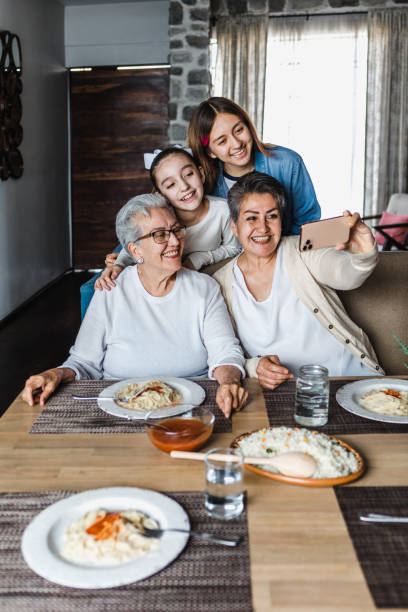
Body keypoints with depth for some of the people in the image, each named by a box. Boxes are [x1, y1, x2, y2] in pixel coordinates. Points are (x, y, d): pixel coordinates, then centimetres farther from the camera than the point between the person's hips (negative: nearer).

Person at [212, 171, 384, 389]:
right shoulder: (220, 285, 5)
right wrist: (254, 367, -14)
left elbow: (346, 275, -18)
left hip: (353, 373, -1)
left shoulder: (302, 253, 2)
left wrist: (362, 255, -41)